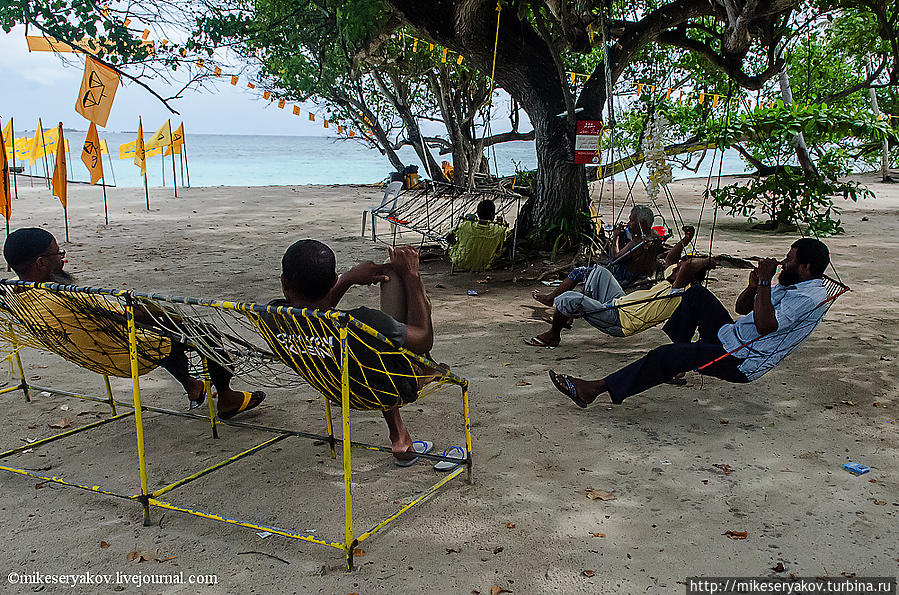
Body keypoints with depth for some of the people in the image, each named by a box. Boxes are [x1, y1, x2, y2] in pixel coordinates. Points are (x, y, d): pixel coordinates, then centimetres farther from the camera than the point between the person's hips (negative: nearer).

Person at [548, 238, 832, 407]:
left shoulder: (810, 298, -15)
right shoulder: (790, 285, 16)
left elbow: (765, 325, -29)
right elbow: (742, 308, 21)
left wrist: (765, 281, -23)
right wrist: (754, 286, 0)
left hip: (741, 363, -10)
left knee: (670, 355, -25)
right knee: (697, 294, 9)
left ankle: (594, 389, -25)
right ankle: (683, 362, 10)